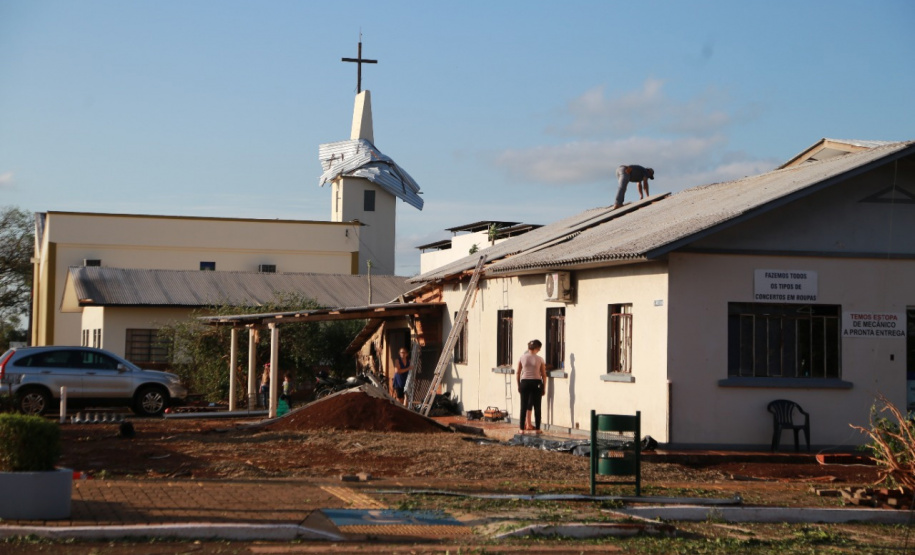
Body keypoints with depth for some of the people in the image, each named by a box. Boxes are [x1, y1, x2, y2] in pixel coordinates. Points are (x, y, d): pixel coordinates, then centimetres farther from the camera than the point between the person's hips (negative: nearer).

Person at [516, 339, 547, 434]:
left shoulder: (522, 357, 0)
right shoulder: (540, 359, -4)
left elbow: (518, 373, 2)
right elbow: (544, 375, -2)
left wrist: (518, 385, 12)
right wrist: (544, 388, 7)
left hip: (524, 383, 2)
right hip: (536, 383, -1)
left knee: (524, 406, 6)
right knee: (537, 407, 6)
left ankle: (522, 428, 6)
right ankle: (537, 429, 7)